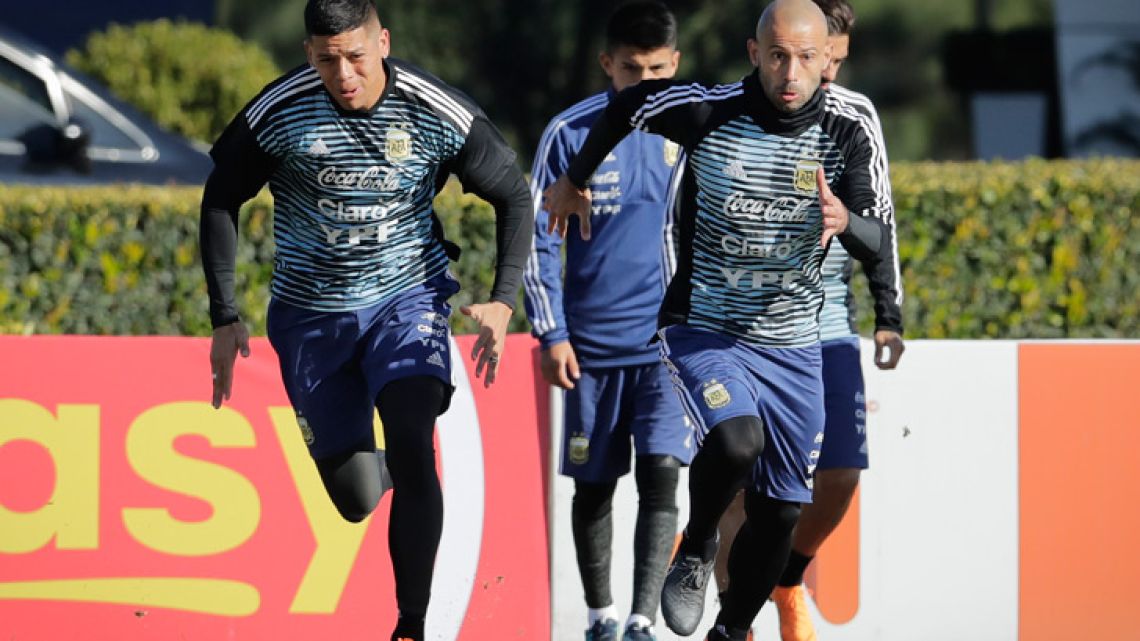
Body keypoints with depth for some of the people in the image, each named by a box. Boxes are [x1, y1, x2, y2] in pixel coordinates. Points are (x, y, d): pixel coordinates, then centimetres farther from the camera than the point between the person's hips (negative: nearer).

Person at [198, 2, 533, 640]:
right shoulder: (277, 113, -16)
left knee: (412, 449, -24)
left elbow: (514, 196, -1)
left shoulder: (439, 114, -16)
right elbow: (222, 202, 0)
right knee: (355, 500, 3)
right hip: (312, 312, 1)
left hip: (407, 299, -1)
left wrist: (503, 301, -12)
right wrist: (226, 318, -4)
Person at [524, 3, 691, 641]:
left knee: (660, 473, -13)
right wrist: (551, 332, -5)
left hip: (670, 341, 0)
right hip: (593, 343, 0)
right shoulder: (571, 132, -5)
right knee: (594, 484, 10)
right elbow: (538, 235, 0)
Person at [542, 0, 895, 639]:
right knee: (736, 440, -30)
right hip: (702, 330, -3)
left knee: (781, 511, 7)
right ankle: (696, 552, -1)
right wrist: (574, 182, 20)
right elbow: (629, 104, 6)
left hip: (792, 346, 3)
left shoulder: (847, 136, -9)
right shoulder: (707, 112, -13)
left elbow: (878, 244, -17)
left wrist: (844, 220, -40)